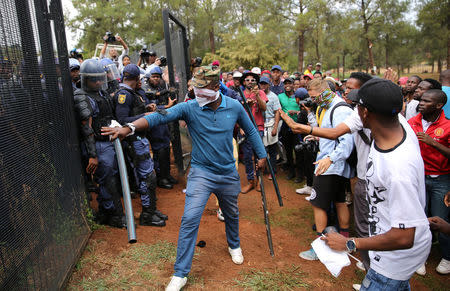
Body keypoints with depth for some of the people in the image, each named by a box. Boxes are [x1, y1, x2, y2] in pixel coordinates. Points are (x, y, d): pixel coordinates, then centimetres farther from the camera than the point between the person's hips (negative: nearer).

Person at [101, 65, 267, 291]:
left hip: (228, 174, 3)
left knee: (231, 214, 21)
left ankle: (234, 245, 53)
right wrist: (130, 128, -41)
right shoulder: (189, 107, -14)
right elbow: (160, 116, -27)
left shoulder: (234, 107, -7)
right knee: (190, 219, -12)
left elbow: (250, 131, 9)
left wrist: (261, 155, 11)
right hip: (201, 172, -2)